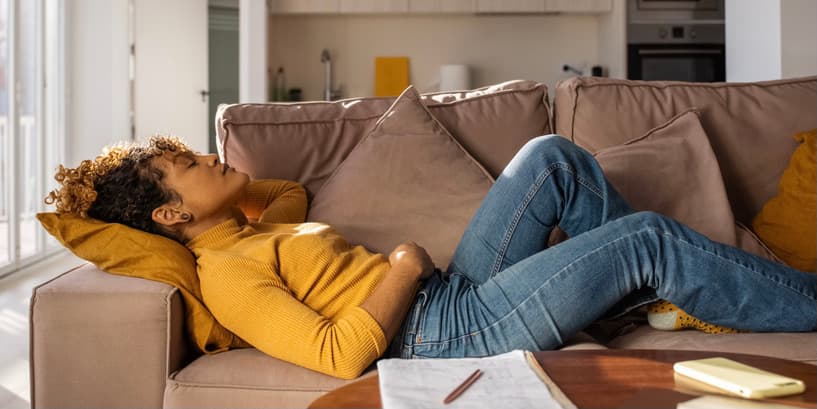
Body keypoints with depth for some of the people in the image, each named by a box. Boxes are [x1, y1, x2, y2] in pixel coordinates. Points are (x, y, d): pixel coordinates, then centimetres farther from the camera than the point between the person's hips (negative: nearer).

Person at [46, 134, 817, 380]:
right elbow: (340, 355, -26)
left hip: (455, 292, 10)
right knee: (652, 240, -8)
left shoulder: (250, 230, 12)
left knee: (554, 157, 8)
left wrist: (221, 184, 15)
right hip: (456, 331, -10)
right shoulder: (227, 276, -16)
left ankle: (642, 293, 18)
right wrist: (406, 265, -17)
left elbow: (292, 190, 35)